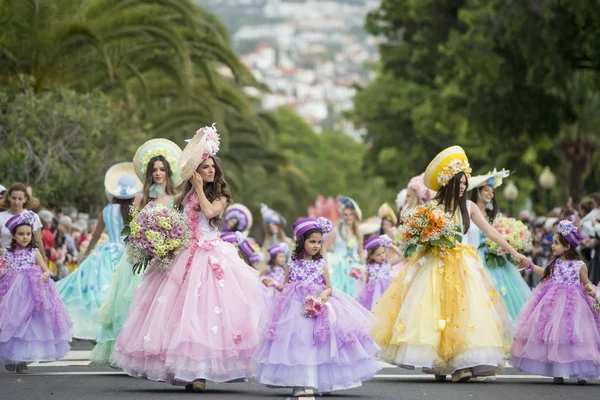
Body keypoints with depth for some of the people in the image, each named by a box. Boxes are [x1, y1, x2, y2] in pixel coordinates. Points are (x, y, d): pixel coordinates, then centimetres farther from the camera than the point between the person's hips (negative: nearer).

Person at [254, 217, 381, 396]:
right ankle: (298, 384, -5)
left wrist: (325, 293, -15)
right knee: (297, 343, -7)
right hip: (296, 308, -1)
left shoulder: (321, 264, 4)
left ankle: (322, 382, 7)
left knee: (319, 344, -3)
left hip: (317, 307, 1)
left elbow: (329, 288, 7)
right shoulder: (292, 263, 3)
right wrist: (275, 285, -12)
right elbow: (285, 287, 9)